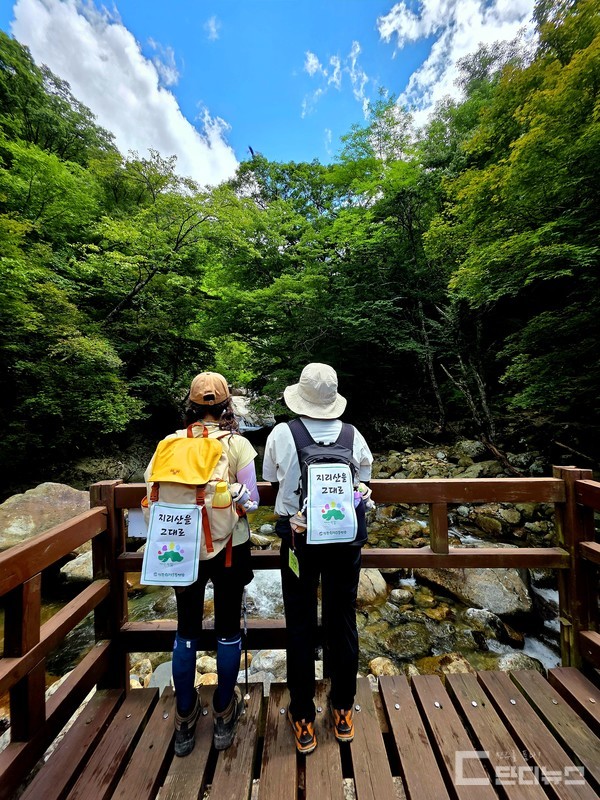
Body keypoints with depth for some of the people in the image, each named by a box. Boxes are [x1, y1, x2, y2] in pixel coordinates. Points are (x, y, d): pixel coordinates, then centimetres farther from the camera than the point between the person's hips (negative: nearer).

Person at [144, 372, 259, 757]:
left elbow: (153, 490, -4)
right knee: (228, 630, 19)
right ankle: (224, 717, 39)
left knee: (186, 631, 22)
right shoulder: (238, 444, -13)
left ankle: (185, 722, 40)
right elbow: (251, 499, -10)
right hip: (229, 547, -1)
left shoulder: (171, 443, -7)